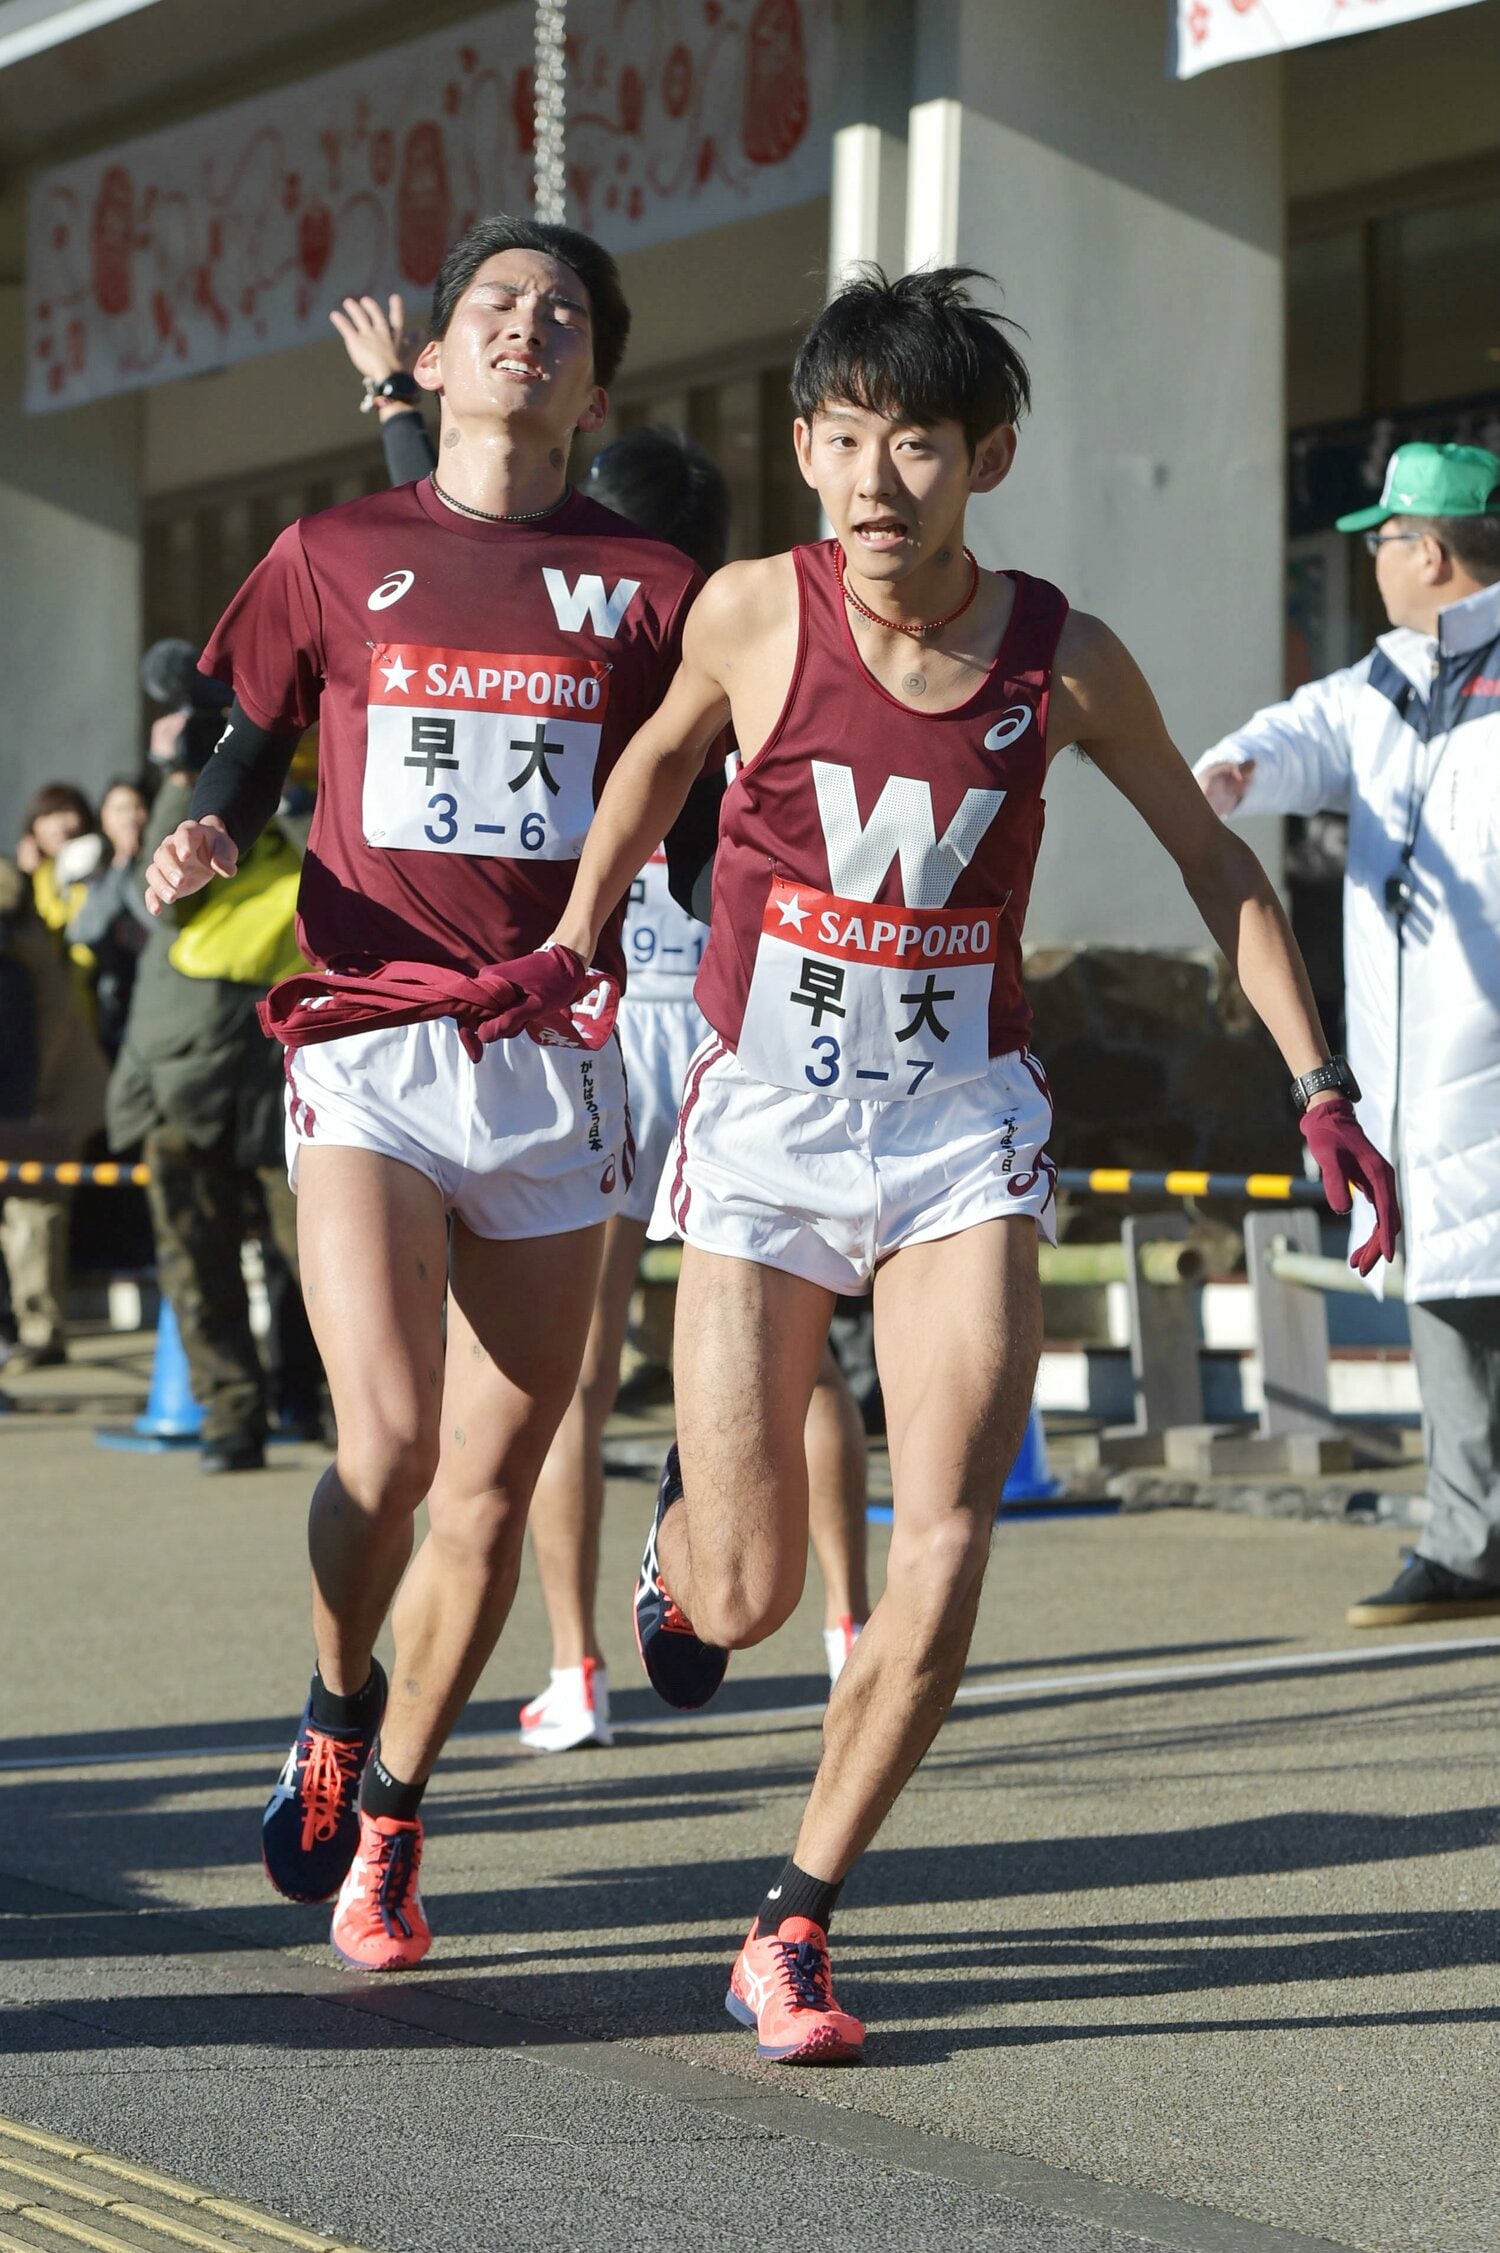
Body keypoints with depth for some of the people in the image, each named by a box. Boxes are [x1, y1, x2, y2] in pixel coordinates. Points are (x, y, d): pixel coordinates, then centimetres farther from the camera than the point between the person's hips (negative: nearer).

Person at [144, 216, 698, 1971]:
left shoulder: (644, 589, 8)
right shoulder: (332, 560, 8)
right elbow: (246, 762, 16)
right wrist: (203, 845, -6)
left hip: (555, 1067, 2)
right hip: (367, 1050, -1)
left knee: (495, 1484, 4)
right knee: (387, 1444, -18)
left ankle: (387, 1822, 23)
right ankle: (338, 1708, 13)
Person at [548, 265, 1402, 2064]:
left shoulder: (1063, 663, -8)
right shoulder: (751, 614, -9)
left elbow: (1212, 859, 7)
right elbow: (660, 755, 14)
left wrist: (1318, 1092, 4)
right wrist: (571, 940, 12)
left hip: (966, 1124, 1)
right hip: (767, 1120, 0)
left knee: (945, 1542, -15)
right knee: (749, 1595, -1)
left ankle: (793, 1925, -1)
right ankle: (686, 1537, 38)